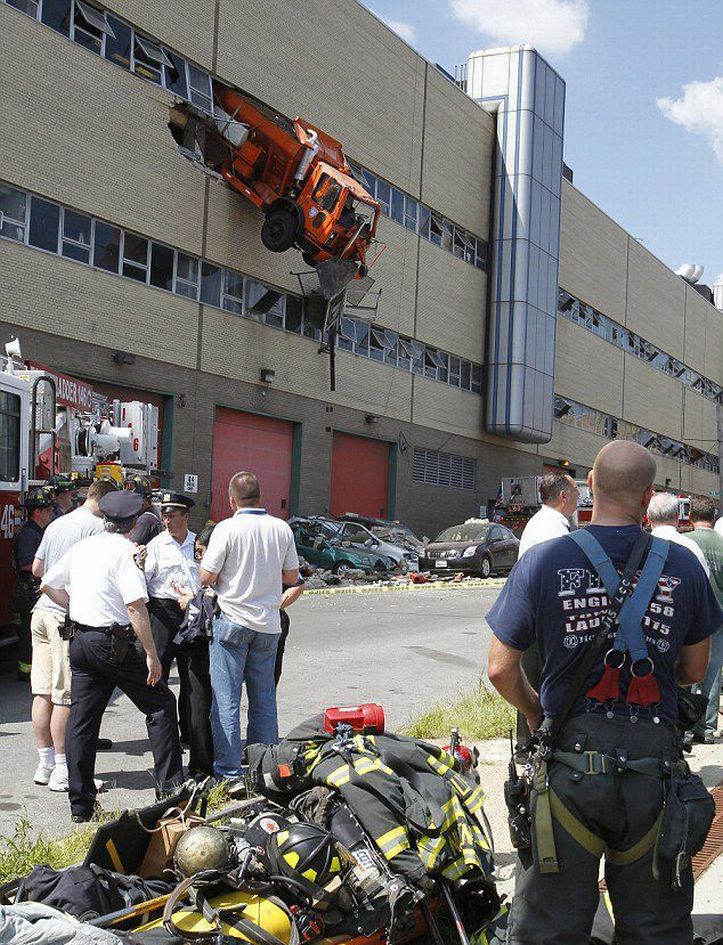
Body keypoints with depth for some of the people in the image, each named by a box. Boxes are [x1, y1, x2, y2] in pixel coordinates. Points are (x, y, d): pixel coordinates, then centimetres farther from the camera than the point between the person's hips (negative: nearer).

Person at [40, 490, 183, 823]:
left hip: (80, 640, 7)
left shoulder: (82, 547, 9)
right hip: (113, 642, -7)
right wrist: (151, 655, -17)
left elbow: (48, 585, 19)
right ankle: (169, 786, 4)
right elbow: (135, 607, -21)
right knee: (160, 703, 6)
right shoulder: (125, 551, -13)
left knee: (81, 721, 9)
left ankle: (80, 806, 14)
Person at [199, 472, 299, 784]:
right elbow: (292, 577, 8)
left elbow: (206, 577, -11)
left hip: (232, 621, -4)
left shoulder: (227, 528, -12)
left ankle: (229, 769, 4)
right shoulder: (282, 529, 1)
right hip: (268, 624, 4)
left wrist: (206, 559, 10)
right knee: (264, 697, 14)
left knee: (226, 698, 3)